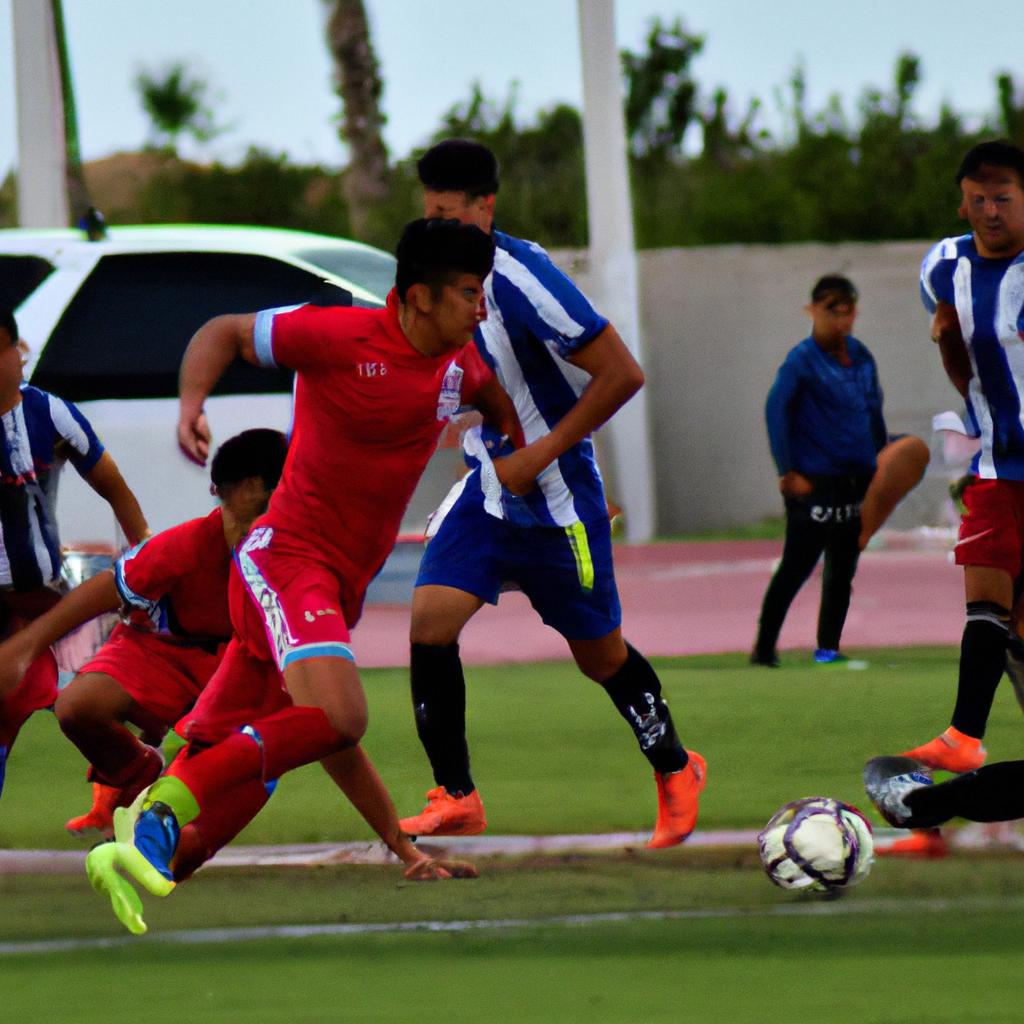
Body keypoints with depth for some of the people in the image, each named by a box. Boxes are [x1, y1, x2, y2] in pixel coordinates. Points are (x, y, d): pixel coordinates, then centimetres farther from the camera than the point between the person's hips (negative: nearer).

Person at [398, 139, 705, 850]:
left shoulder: (523, 280, -24)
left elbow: (622, 374, -22)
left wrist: (538, 454, -20)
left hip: (557, 498, -6)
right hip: (489, 488, 6)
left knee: (601, 655, 9)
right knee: (429, 622, -12)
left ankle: (675, 771, 34)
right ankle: (455, 798, -4)